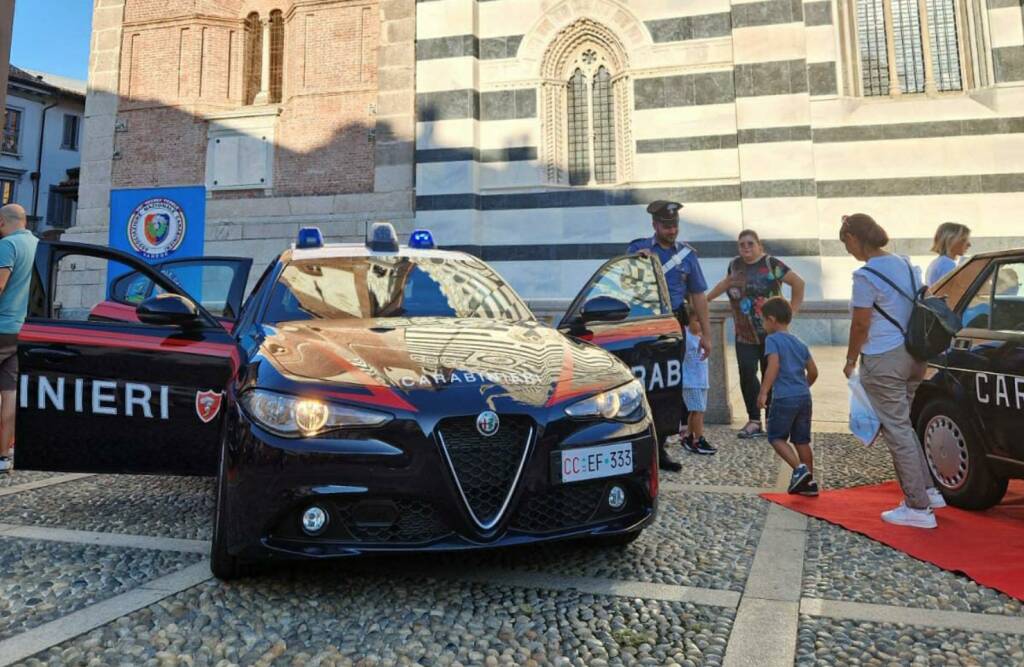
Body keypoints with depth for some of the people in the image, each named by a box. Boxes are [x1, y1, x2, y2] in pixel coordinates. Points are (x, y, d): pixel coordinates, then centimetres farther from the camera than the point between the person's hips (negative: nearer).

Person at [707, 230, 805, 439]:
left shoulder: (771, 264, -7)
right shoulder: (735, 264, 10)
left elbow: (798, 282, -4)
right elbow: (726, 282, 27)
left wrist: (792, 310, -4)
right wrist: (705, 298, 29)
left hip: (771, 333, -4)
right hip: (744, 334, 4)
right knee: (747, 375, -5)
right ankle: (754, 422, 2)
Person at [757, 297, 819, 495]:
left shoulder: (772, 339, -5)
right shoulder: (800, 343, 16)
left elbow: (773, 366, -18)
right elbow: (813, 372, 15)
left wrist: (763, 392, -18)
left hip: (784, 398, -7)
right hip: (805, 397, 7)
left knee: (776, 437, 7)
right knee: (801, 440, 14)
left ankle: (799, 469, -9)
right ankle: (809, 481, 18)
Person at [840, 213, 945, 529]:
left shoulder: (866, 276, -17)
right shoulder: (906, 264, 9)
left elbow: (860, 326, -13)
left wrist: (850, 361, 0)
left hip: (883, 361, -9)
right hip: (913, 355, 9)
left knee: (897, 431, 0)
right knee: (904, 425, 21)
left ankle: (918, 508, 6)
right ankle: (928, 490, 27)